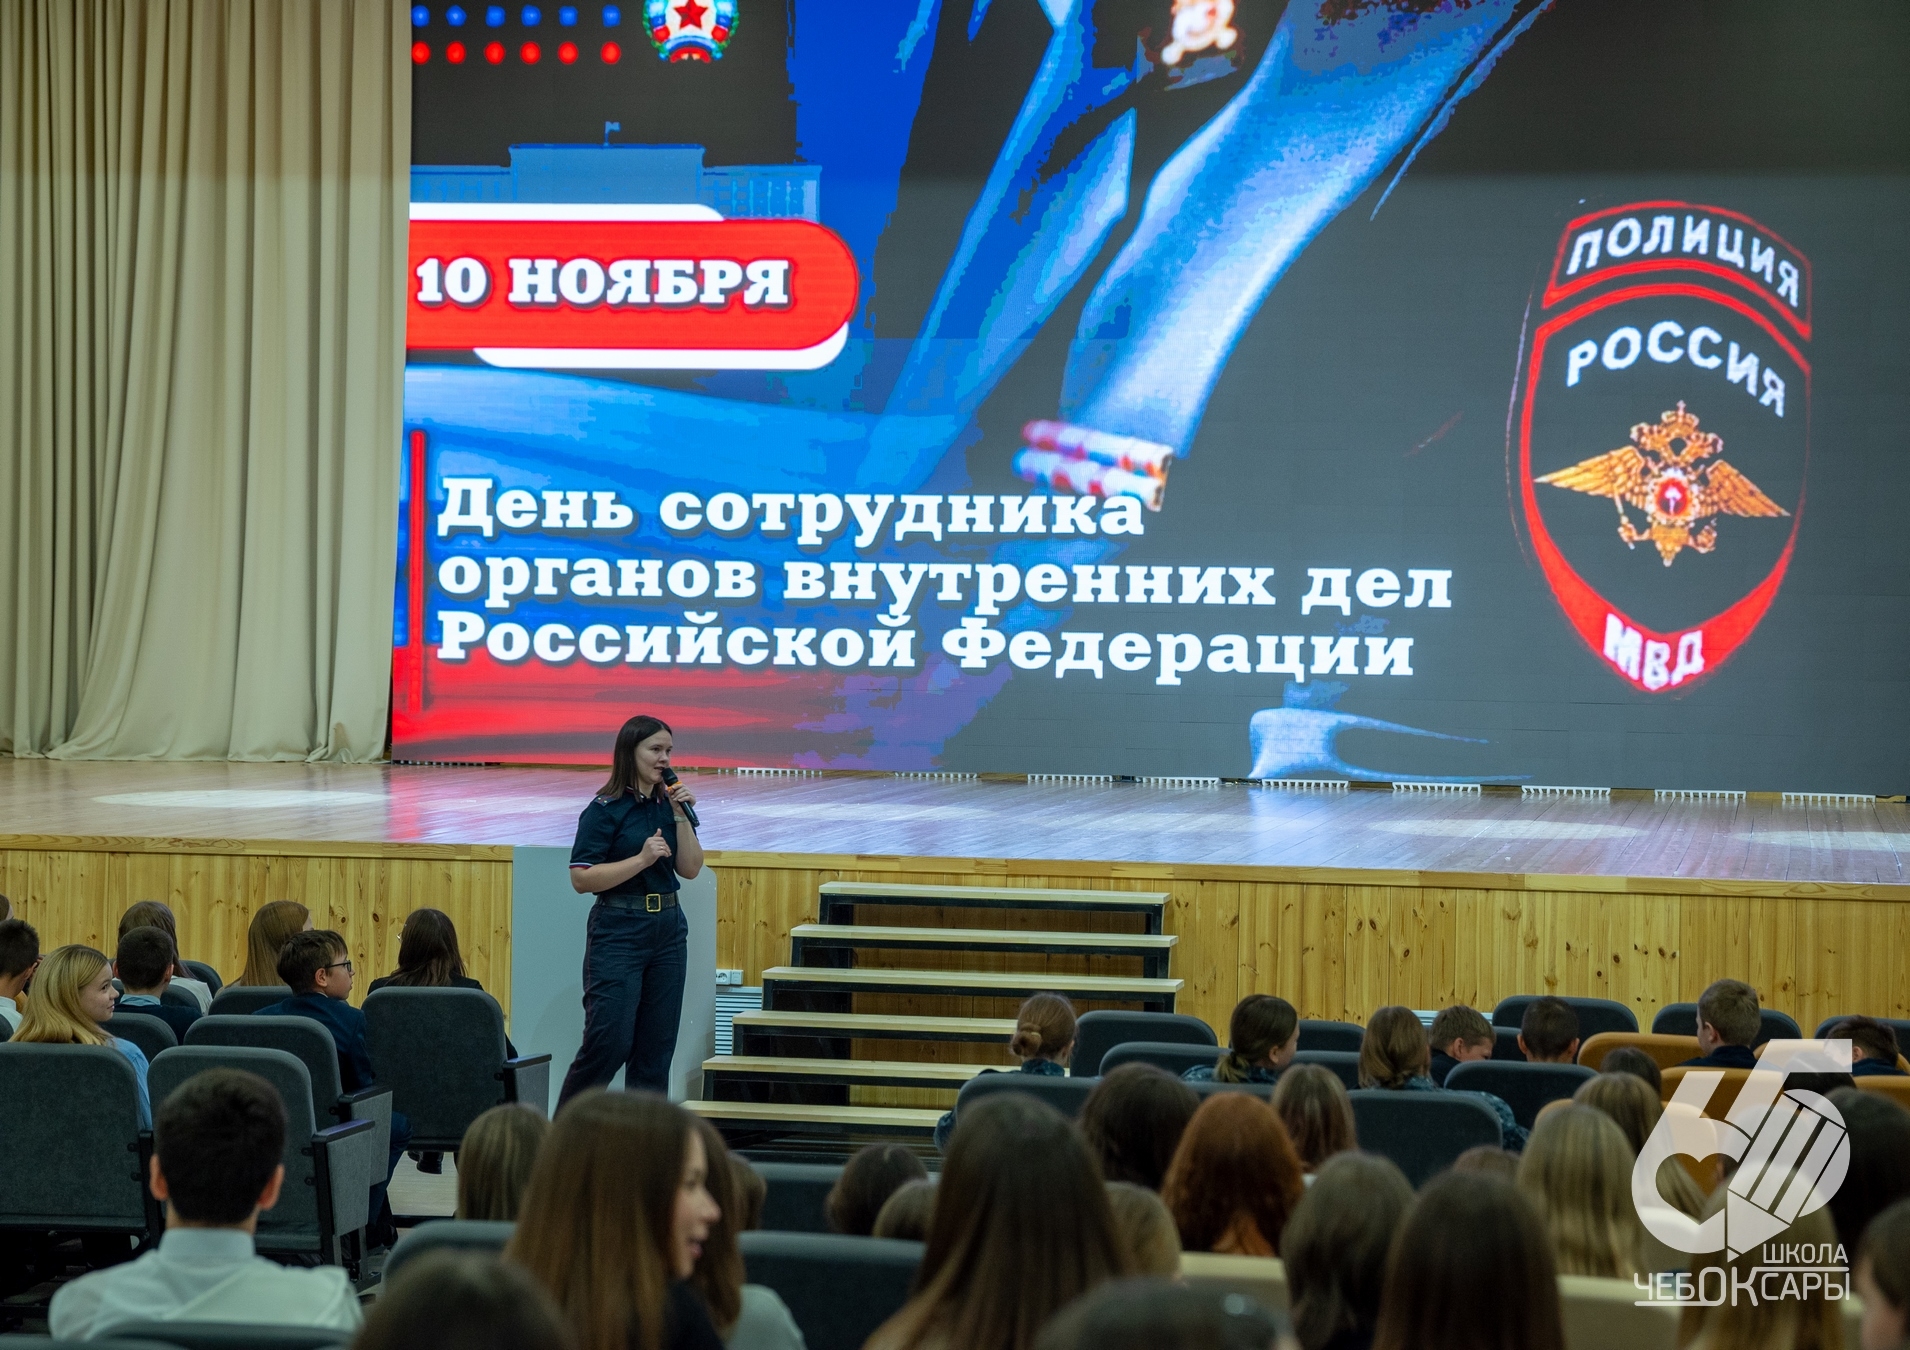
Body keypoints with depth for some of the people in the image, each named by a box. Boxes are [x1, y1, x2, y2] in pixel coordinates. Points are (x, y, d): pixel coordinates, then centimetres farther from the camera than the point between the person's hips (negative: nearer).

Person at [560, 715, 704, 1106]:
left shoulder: (669, 804, 9)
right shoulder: (605, 810, -9)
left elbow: (690, 868, 5)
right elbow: (581, 879, -14)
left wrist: (682, 817, -6)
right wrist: (642, 859, -20)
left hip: (668, 929, 6)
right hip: (619, 930, -6)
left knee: (656, 1045, 7)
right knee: (611, 1041, -9)